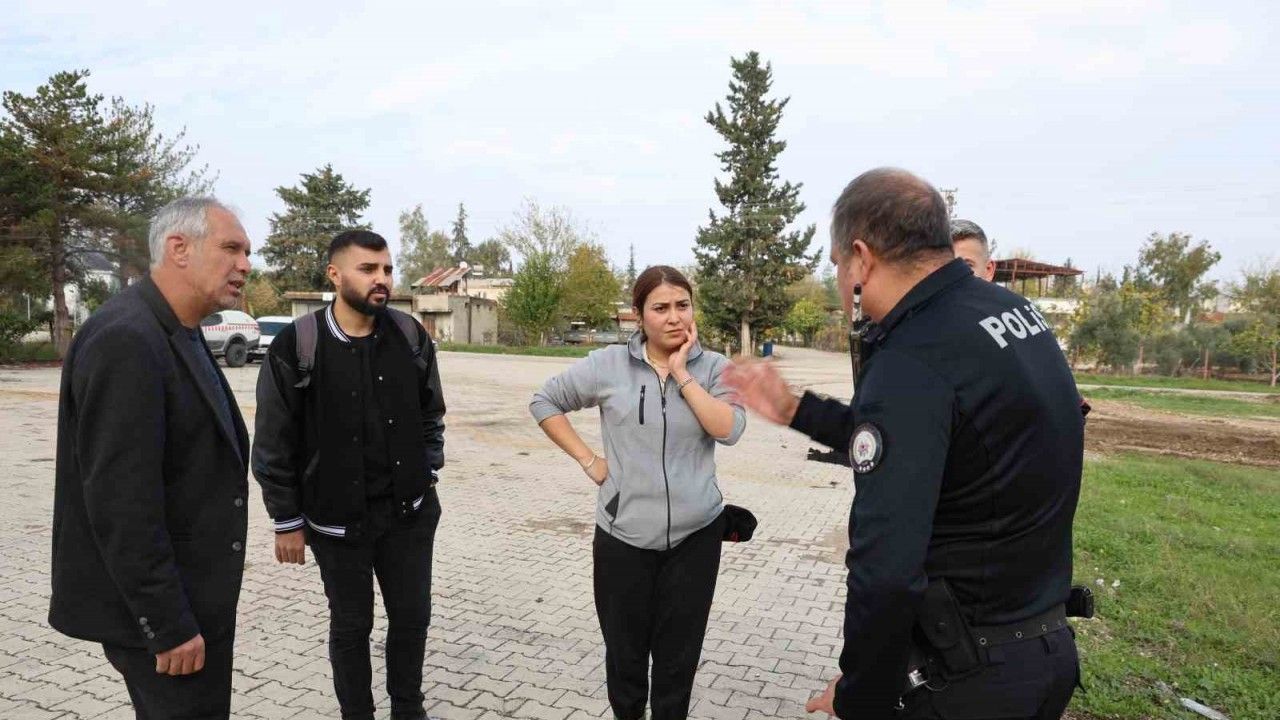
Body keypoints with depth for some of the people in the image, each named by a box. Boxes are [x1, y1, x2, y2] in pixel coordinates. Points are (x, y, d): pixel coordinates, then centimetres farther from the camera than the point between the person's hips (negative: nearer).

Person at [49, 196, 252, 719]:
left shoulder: (180, 335, 9)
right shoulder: (124, 340, -22)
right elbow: (119, 502, -25)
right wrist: (167, 625, -21)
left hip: (191, 598, 9)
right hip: (158, 612, -9)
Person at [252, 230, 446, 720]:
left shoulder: (411, 336, -3)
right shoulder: (296, 347, -13)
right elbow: (274, 444, -6)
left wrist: (428, 473, 6)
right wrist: (287, 520, -3)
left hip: (409, 510, 3)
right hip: (337, 517, -2)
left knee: (412, 617, 14)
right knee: (351, 626, 14)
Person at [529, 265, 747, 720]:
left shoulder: (713, 368, -2)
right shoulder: (608, 364, -4)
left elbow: (729, 430, -16)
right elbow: (544, 402, 3)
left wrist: (682, 374, -17)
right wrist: (587, 460, -4)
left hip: (695, 535, 0)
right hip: (623, 535, 0)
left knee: (679, 656, 12)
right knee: (624, 651, 15)